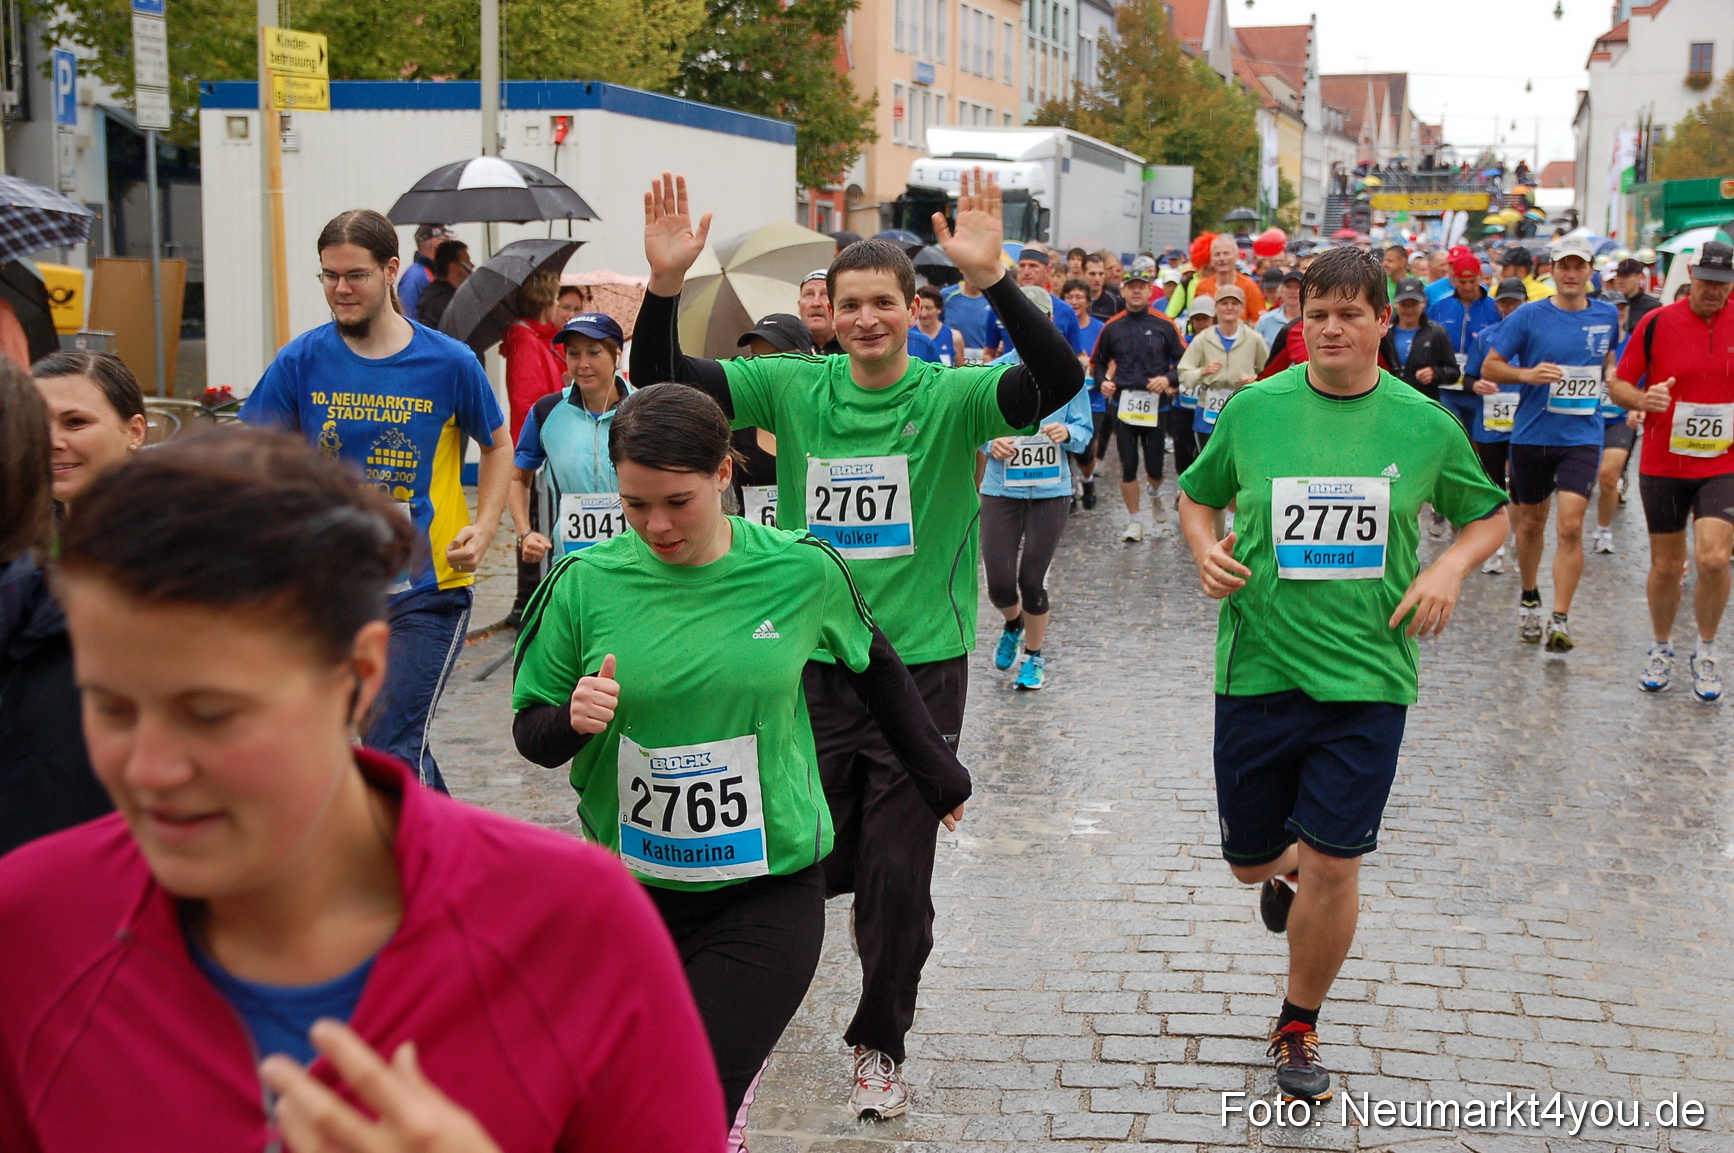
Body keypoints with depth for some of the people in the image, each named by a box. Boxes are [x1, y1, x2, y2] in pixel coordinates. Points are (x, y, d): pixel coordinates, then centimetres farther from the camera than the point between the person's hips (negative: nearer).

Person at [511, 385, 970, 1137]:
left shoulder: (800, 571, -8)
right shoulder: (587, 583, -7)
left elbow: (874, 666, 12)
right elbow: (531, 733, 3)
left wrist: (938, 776, 23)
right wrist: (572, 721, -20)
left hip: (768, 889, -2)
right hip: (629, 886, 2)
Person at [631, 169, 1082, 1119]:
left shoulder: (951, 397, -7)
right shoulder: (795, 389, 0)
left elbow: (1060, 378, -24)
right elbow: (660, 379, -5)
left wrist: (991, 280, -37)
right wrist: (666, 281, -22)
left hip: (920, 668, -2)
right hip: (811, 662, 2)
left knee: (897, 880, 5)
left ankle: (880, 1046, 27)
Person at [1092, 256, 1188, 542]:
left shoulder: (1164, 325, 0)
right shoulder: (1112, 327, 5)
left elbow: (1185, 360, 2)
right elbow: (1097, 361, 18)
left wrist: (1168, 379, -15)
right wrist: (1103, 381, -1)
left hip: (1156, 405, -1)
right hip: (1123, 404, 1)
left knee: (1154, 466, 4)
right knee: (1128, 466, -1)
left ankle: (1154, 494, 40)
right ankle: (1134, 521, 12)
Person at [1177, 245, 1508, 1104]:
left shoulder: (1425, 424, -1)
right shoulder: (1253, 409, -1)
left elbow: (1488, 516, 13)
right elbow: (1196, 495, 15)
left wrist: (1451, 566, -6)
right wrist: (1206, 550, -6)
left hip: (1368, 674, -1)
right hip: (1259, 669, 1)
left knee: (1333, 866, -4)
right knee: (1249, 860, 11)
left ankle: (1299, 1030, 20)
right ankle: (1283, 869, 51)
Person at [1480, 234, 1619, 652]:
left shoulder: (1607, 315, 4)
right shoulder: (1528, 316, -5)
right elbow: (1489, 366, -5)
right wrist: (1527, 374, -21)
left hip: (1582, 437, 0)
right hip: (1532, 434, 0)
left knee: (1570, 526, -13)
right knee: (1531, 521, 14)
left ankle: (1560, 621, -10)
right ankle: (1529, 599, 38)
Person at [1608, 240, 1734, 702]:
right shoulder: (1657, 323, -4)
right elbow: (1617, 384, 1)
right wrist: (1643, 399, -19)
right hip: (1663, 464, 0)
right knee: (1665, 565, 9)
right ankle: (1662, 649, 32)